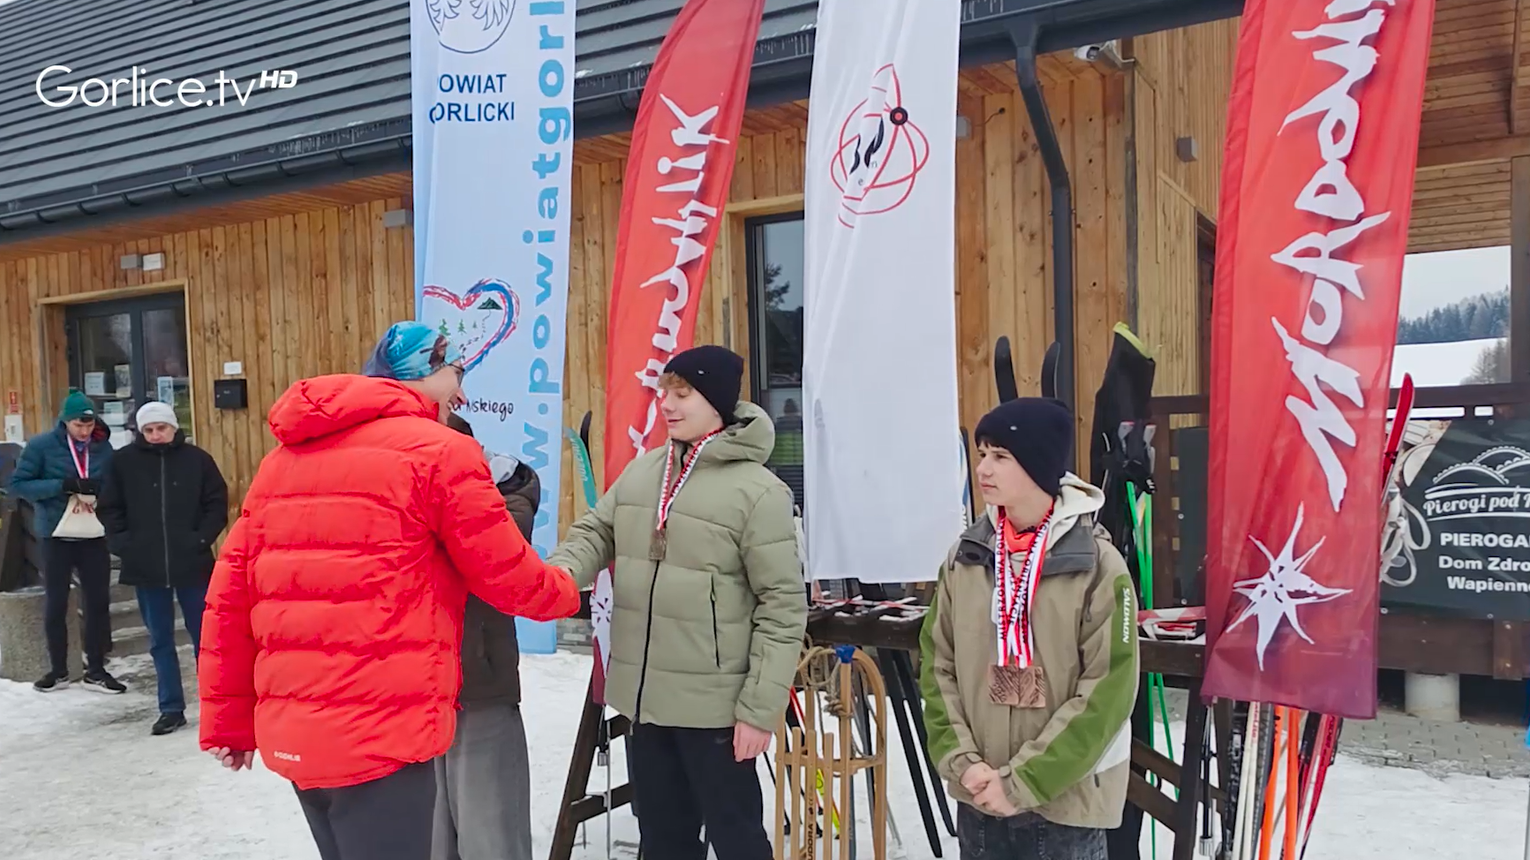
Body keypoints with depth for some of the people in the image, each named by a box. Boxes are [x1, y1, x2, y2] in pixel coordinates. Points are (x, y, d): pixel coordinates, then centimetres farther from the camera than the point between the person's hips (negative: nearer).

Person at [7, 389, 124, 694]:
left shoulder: (103, 447, 0)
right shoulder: (41, 446, -6)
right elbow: (18, 484, -7)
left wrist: (99, 487, -15)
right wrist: (61, 486, -20)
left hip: (94, 536, 2)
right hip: (56, 536, -2)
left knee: (98, 602, 5)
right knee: (55, 604, 8)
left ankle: (96, 670, 17)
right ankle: (58, 670, 23)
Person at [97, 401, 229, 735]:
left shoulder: (197, 459, -2)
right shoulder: (124, 461, 1)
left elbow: (217, 504, 1)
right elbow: (108, 509, 7)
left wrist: (202, 539, -9)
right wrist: (123, 543, -4)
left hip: (192, 564, -1)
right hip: (146, 567, 2)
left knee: (203, 636, 8)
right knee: (161, 641, 9)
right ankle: (171, 708, 18)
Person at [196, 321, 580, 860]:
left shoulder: (284, 456, 12)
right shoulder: (439, 452, -8)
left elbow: (229, 597, 11)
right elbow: (508, 577, -2)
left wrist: (228, 719, 17)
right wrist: (566, 593, 19)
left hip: (289, 732, 8)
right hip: (380, 733, -7)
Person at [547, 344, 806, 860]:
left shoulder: (757, 490, -13)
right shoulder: (640, 472, 7)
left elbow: (784, 606, -14)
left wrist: (761, 709, -16)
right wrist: (561, 569, -14)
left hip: (714, 706, -6)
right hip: (644, 698, 6)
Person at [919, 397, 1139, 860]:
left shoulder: (1098, 565, -11)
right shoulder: (965, 558, 1)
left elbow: (1107, 690, -14)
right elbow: (937, 666, 4)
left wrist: (1023, 782, -15)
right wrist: (962, 762, -8)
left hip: (1065, 800, -4)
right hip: (978, 798, 4)